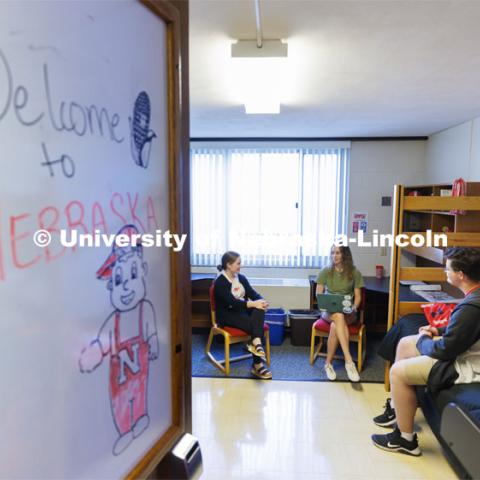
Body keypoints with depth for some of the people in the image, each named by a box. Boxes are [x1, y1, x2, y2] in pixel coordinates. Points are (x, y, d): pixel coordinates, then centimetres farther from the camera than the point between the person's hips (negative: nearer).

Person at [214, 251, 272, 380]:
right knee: (256, 325, -27)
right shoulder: (220, 282, -13)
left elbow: (253, 294, 2)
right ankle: (258, 364, -23)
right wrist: (253, 304, -32)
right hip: (227, 315, -6)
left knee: (259, 309, -27)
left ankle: (255, 342, -45)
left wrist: (261, 302, -21)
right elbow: (232, 302, -24)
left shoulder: (241, 278, 9)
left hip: (241, 310, 6)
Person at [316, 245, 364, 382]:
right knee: (338, 316, -38)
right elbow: (318, 295, 4)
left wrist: (354, 308, -15)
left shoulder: (354, 273, 3)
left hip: (348, 313, 0)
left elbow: (358, 296, 4)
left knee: (335, 325, -35)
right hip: (329, 311, 0)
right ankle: (349, 361, -44)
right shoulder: (325, 271, 4)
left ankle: (328, 363, -23)